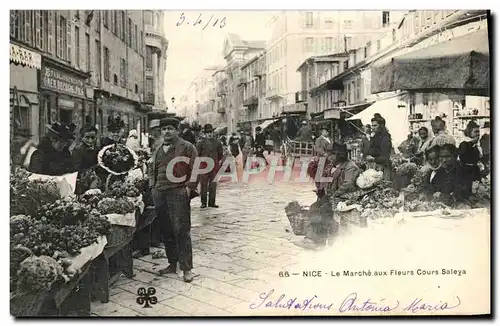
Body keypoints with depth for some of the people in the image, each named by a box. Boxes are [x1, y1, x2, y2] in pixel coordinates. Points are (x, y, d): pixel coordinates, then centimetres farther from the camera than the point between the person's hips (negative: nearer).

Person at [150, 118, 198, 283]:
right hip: (160, 195, 6)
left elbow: (195, 170, -4)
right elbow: (153, 171, 27)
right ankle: (172, 264, 23)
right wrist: (153, 187, 13)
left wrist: (189, 187, -12)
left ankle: (186, 269, 0)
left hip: (178, 194, -6)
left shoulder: (187, 147, 1)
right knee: (166, 231, 10)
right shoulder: (158, 150, 20)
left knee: (181, 231, -6)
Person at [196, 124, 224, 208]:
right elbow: (197, 155, 3)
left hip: (214, 166, 2)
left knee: (213, 185, 6)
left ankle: (212, 202, 15)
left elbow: (221, 153, 16)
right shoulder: (201, 143, 0)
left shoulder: (217, 142, 6)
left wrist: (219, 161, 10)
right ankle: (203, 202, 10)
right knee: (204, 185, 2)